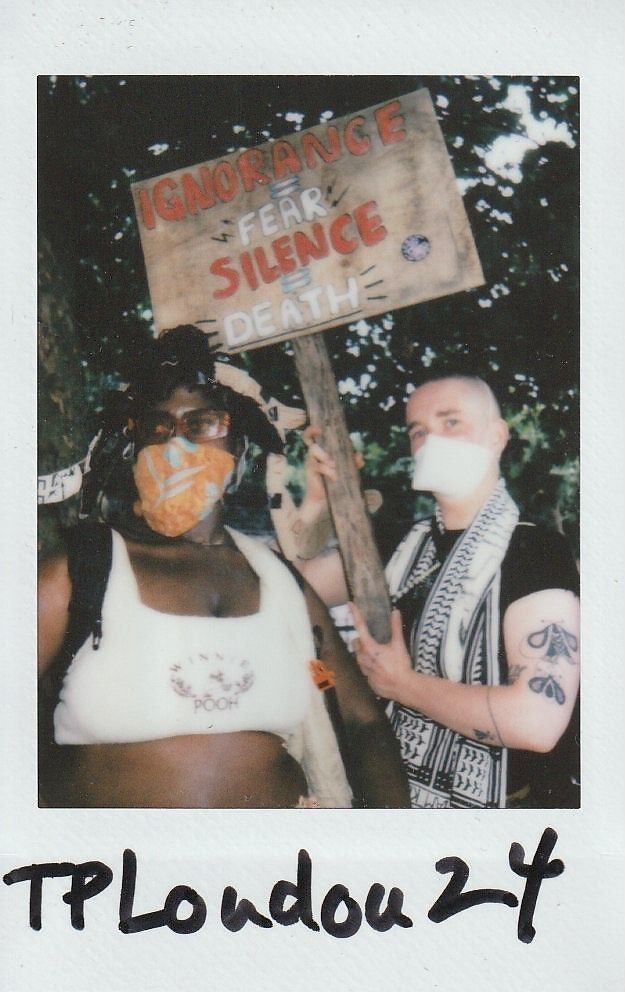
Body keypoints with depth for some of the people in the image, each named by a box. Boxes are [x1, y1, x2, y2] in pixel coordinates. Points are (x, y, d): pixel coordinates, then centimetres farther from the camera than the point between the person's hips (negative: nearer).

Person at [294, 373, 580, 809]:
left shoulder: (538, 553, -18)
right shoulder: (407, 545, 3)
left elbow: (537, 719, -29)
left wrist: (402, 683, -16)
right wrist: (317, 501, -10)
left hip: (500, 800, -6)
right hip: (402, 791, 7)